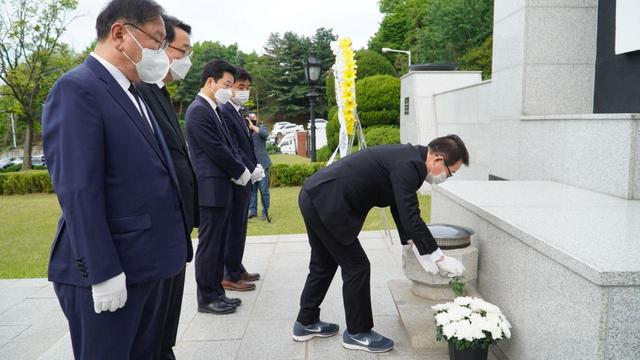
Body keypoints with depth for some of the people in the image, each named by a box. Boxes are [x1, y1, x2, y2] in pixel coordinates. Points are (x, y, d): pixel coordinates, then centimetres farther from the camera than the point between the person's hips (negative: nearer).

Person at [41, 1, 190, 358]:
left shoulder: (134, 94, 15)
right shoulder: (77, 88, -13)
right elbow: (78, 191, -19)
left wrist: (168, 248, 16)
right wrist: (103, 272, -20)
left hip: (145, 263, 9)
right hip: (109, 270, -9)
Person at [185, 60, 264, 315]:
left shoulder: (214, 110, 15)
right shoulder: (198, 111, -14)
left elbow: (229, 146, 15)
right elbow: (217, 151, -18)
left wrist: (246, 170, 1)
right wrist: (242, 173, -6)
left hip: (222, 187, 9)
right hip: (211, 189, -9)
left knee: (219, 244, 14)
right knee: (209, 245, 0)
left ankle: (216, 292, 25)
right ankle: (206, 299, 12)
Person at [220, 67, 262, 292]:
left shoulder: (238, 112, 15)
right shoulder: (224, 112, -16)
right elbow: (232, 149, -20)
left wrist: (254, 167, 4)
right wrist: (252, 170, -15)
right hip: (236, 180, -9)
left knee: (239, 228, 16)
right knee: (234, 229, -1)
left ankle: (237, 269, 28)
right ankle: (230, 277, 10)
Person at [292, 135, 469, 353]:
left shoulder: (408, 157, 13)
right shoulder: (409, 165, -17)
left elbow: (403, 211, 18)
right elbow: (411, 218, -19)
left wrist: (420, 249, 16)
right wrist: (440, 258, -11)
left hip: (314, 196, 10)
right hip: (326, 204, -10)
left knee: (323, 265, 21)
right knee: (356, 267, 2)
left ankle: (306, 323, 34)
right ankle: (357, 332, 18)